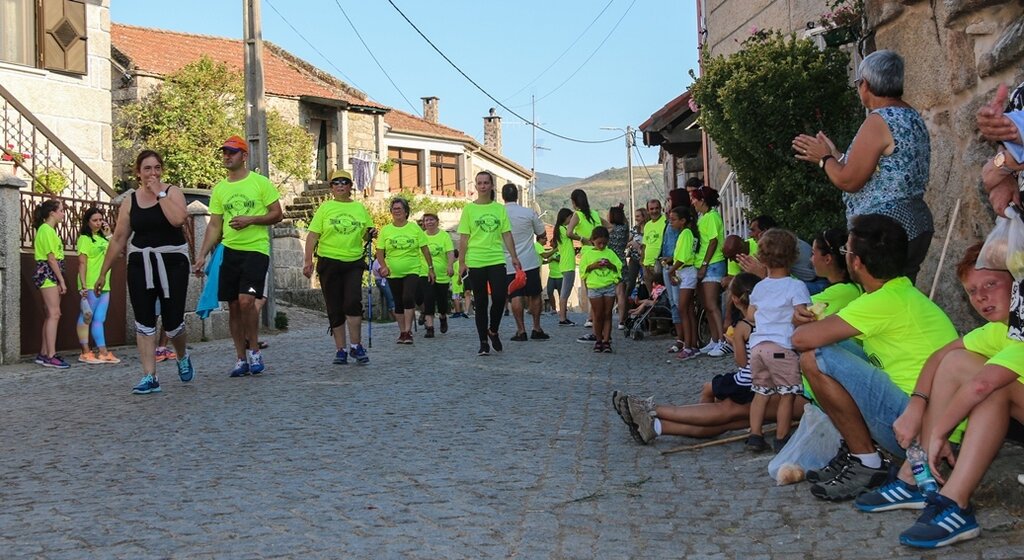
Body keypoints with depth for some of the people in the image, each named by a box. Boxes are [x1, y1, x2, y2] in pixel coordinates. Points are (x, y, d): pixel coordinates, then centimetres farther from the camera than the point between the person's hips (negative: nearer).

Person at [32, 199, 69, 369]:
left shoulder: (49, 230, 19)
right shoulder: (46, 230, -11)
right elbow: (51, 258, -15)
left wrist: (59, 281, 13)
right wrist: (61, 280, -14)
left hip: (50, 276, 10)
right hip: (47, 274, -10)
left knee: (50, 316, 9)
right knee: (54, 314, -13)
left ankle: (44, 354, 12)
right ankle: (51, 356, -15)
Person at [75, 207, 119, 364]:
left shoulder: (102, 237, 16)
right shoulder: (84, 238, -6)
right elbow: (82, 263, -13)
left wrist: (108, 235, 11)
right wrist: (83, 286, -19)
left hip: (104, 285, 8)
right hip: (90, 286, -8)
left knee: (99, 319, 8)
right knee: (86, 318, -2)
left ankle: (103, 352, 9)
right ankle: (85, 352, 1)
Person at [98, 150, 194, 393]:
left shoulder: (172, 192, -1)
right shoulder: (130, 201, 7)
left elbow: (178, 219, -23)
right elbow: (118, 239, 9)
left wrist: (159, 193, -15)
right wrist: (103, 273, 10)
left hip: (171, 263, -3)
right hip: (140, 264, 3)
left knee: (173, 322, 0)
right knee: (144, 323, -1)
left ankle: (182, 357, 32)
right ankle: (150, 377, 3)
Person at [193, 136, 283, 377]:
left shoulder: (261, 182, -1)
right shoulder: (219, 189, 11)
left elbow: (277, 214, -1)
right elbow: (214, 226, 12)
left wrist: (250, 220, -16)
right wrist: (202, 256, 4)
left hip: (256, 249, -5)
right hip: (230, 251, 5)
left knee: (246, 299, -19)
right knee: (233, 306, 5)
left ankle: (254, 350, 0)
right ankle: (241, 359, 14)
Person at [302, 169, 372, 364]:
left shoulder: (359, 208, 11)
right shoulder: (325, 208, 5)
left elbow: (365, 235, 19)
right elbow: (313, 235, 1)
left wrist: (370, 235, -5)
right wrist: (308, 260, -8)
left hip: (354, 262, 0)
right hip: (329, 262, 0)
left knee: (353, 301, -16)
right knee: (335, 308, 3)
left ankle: (356, 345, -5)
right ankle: (340, 349, 10)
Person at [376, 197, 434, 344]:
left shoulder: (415, 228, 0)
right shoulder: (385, 230, 2)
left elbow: (425, 249, 4)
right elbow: (380, 252, 2)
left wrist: (430, 268, 3)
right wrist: (383, 266, -15)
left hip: (412, 271, -2)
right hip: (393, 273, 2)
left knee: (408, 298, -19)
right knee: (398, 303, 8)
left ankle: (408, 331, -14)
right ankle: (402, 332, 19)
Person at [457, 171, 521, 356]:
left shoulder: (500, 208, 8)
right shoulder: (469, 208, 2)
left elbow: (507, 235, 9)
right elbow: (464, 238, 1)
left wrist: (514, 257, 2)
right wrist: (462, 262, -3)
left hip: (497, 260, 1)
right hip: (475, 262, -1)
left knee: (500, 298, -9)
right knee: (480, 302, 4)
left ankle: (493, 331, 18)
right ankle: (483, 343, 13)